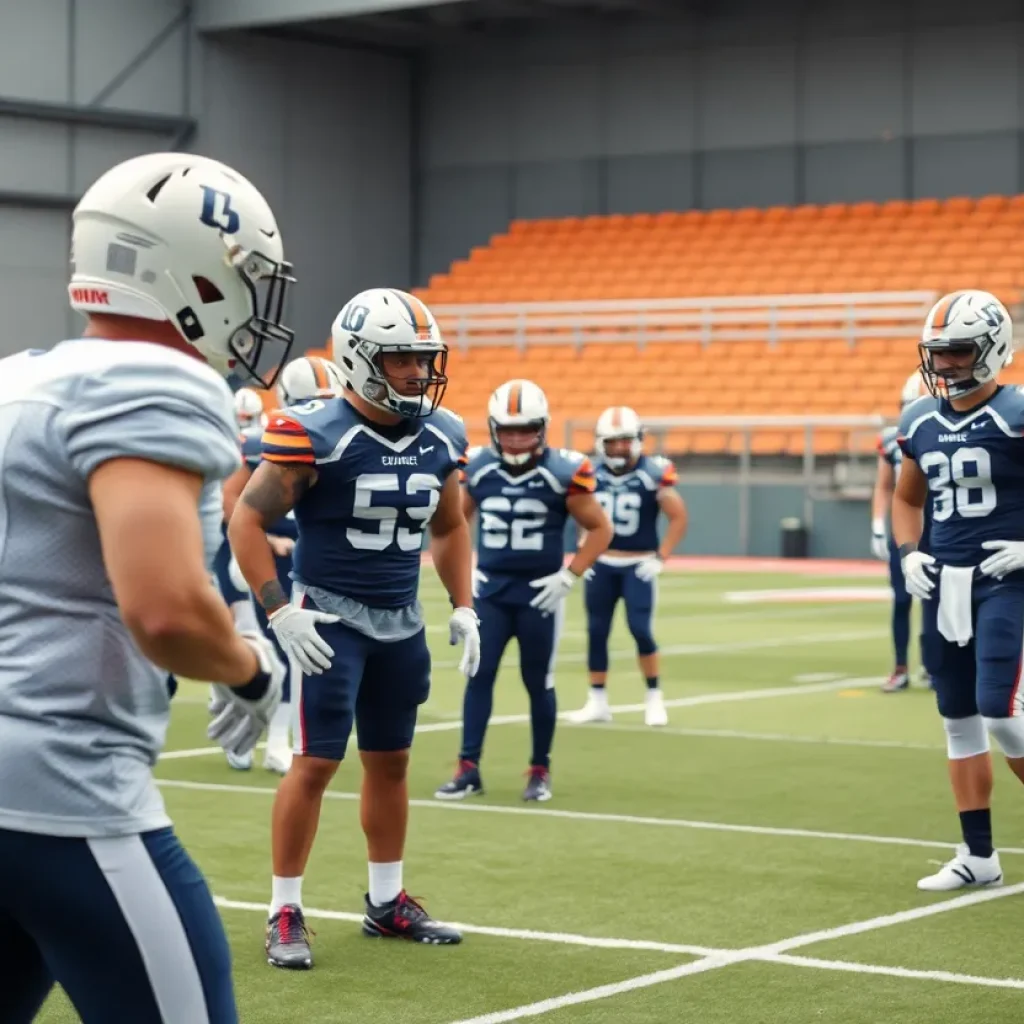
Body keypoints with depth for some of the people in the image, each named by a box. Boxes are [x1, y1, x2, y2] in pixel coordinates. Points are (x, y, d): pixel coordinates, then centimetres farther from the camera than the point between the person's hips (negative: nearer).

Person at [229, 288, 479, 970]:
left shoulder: (442, 437, 2)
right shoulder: (317, 435, -17)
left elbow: (449, 527, 17)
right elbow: (248, 521, -13)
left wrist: (464, 607, 10)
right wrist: (280, 611, -18)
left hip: (403, 622, 6)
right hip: (332, 617, -6)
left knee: (391, 761, 13)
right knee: (317, 762, -8)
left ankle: (387, 902, 26)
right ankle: (286, 914, 2)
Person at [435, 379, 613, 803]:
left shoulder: (562, 473, -11)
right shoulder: (476, 469, -2)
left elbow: (600, 529, -3)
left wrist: (568, 576, -11)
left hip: (539, 592, -2)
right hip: (490, 589, 3)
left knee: (538, 682, 5)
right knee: (478, 675, -2)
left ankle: (540, 770, 17)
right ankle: (468, 768, 2)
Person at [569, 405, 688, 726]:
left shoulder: (653, 473, -12)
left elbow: (679, 518, -6)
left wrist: (660, 558, -10)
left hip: (638, 565, -4)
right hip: (601, 564, 4)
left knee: (640, 629, -12)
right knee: (596, 631, 4)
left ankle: (654, 698, 5)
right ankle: (597, 702, 14)